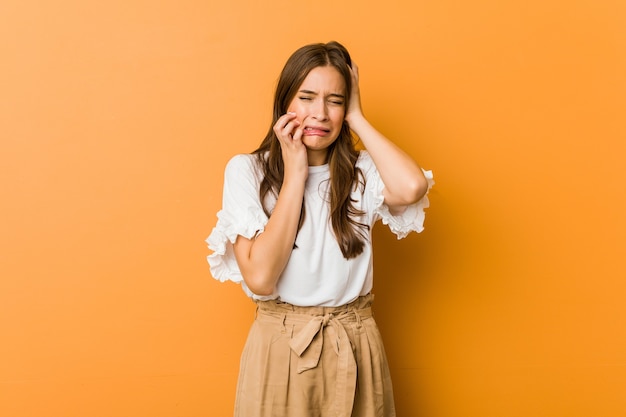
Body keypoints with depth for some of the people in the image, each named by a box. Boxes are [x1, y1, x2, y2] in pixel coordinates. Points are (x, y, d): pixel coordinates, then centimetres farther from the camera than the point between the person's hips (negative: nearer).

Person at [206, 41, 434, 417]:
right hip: (279, 348, -1)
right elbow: (260, 277, -17)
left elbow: (411, 188, -26)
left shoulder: (362, 171, -2)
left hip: (356, 349, 2)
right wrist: (295, 174, -15)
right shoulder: (247, 170, -7)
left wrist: (358, 119, -13)